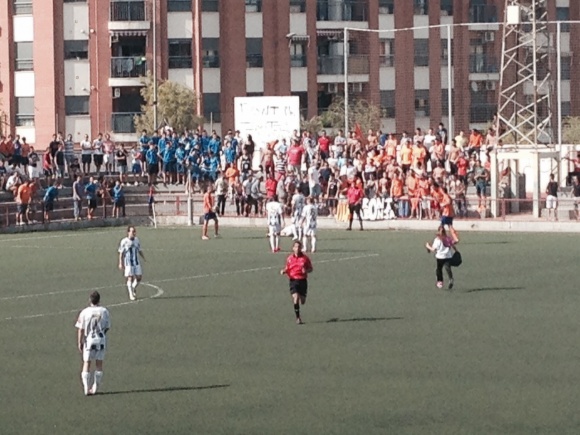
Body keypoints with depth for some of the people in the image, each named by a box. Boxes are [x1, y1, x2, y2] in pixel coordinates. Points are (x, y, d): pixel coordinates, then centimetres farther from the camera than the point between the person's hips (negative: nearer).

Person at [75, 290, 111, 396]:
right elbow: (107, 327, 4)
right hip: (101, 340, 1)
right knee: (99, 363, 12)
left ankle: (86, 388, 2)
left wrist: (79, 342, -1)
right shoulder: (104, 311, -5)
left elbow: (80, 329, -8)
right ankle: (95, 387, 16)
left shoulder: (85, 312, -10)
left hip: (88, 340, -1)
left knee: (86, 363, 7)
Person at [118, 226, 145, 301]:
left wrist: (144, 258, 8)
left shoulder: (137, 240, 6)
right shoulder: (124, 241, -9)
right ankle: (131, 294, 6)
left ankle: (134, 288, 31)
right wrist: (121, 263, -9)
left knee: (139, 277, 3)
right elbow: (121, 253, -5)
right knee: (130, 278, -3)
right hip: (128, 263, -5)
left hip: (137, 263, 5)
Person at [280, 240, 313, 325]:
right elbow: (287, 268, 16)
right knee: (296, 298, -19)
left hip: (303, 280, 0)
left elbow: (311, 269, 8)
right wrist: (283, 271, -6)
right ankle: (298, 318, -10)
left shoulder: (305, 258, 2)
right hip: (293, 280, 0)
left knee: (302, 302, 3)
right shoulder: (289, 258, 5)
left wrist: (306, 270, -15)